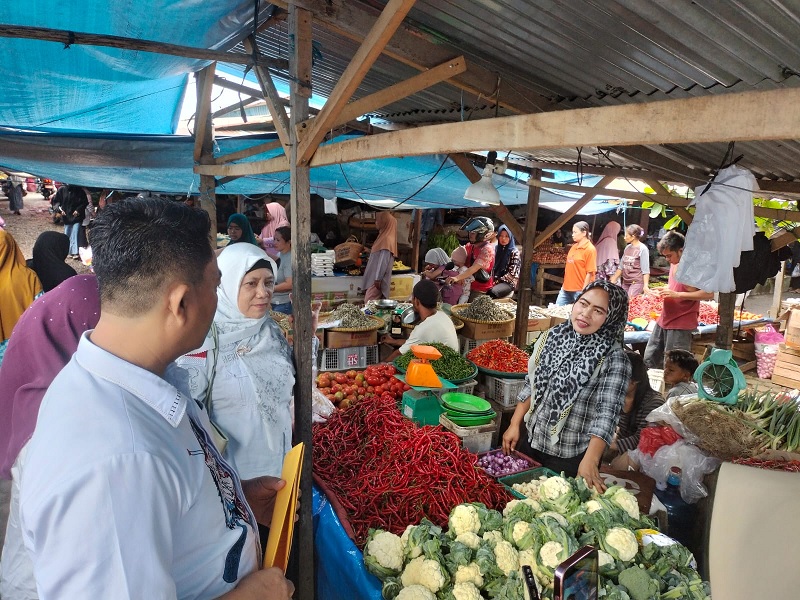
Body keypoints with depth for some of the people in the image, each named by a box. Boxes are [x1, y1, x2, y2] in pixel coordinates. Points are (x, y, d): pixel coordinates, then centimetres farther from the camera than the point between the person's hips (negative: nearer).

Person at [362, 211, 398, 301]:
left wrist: (378, 279, -21)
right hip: (374, 276, 10)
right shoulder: (384, 237, 14)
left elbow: (383, 261, -20)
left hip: (377, 278, -10)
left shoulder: (387, 239, -16)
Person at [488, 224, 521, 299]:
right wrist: (492, 280, -5)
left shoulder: (514, 252, -2)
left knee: (492, 292, -36)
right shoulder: (496, 249, 13)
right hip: (494, 281, 4)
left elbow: (512, 273, -7)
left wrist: (497, 281, -12)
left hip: (508, 282, -4)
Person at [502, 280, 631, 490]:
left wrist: (590, 460, -32)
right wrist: (515, 424, 5)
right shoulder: (553, 337, -3)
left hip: (571, 457, -4)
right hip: (532, 441, 5)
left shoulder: (614, 359, -17)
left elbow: (607, 413, -22)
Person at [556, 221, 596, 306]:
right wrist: (564, 285, 15)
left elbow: (590, 273, -14)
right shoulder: (574, 247, 9)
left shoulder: (590, 249, -11)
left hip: (579, 290, -7)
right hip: (566, 289, 7)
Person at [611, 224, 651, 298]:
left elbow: (645, 270, -13)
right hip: (625, 282, 7)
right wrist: (613, 280, 16)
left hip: (637, 282, -7)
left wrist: (645, 285, -21)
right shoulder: (627, 247, 10)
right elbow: (621, 267, 17)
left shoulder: (643, 249, -9)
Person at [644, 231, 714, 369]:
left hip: (681, 324, -9)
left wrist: (677, 294, -24)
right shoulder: (674, 263, 10)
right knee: (650, 359, 13)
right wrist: (663, 290, 7)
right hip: (664, 320, 9)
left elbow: (709, 293, -21)